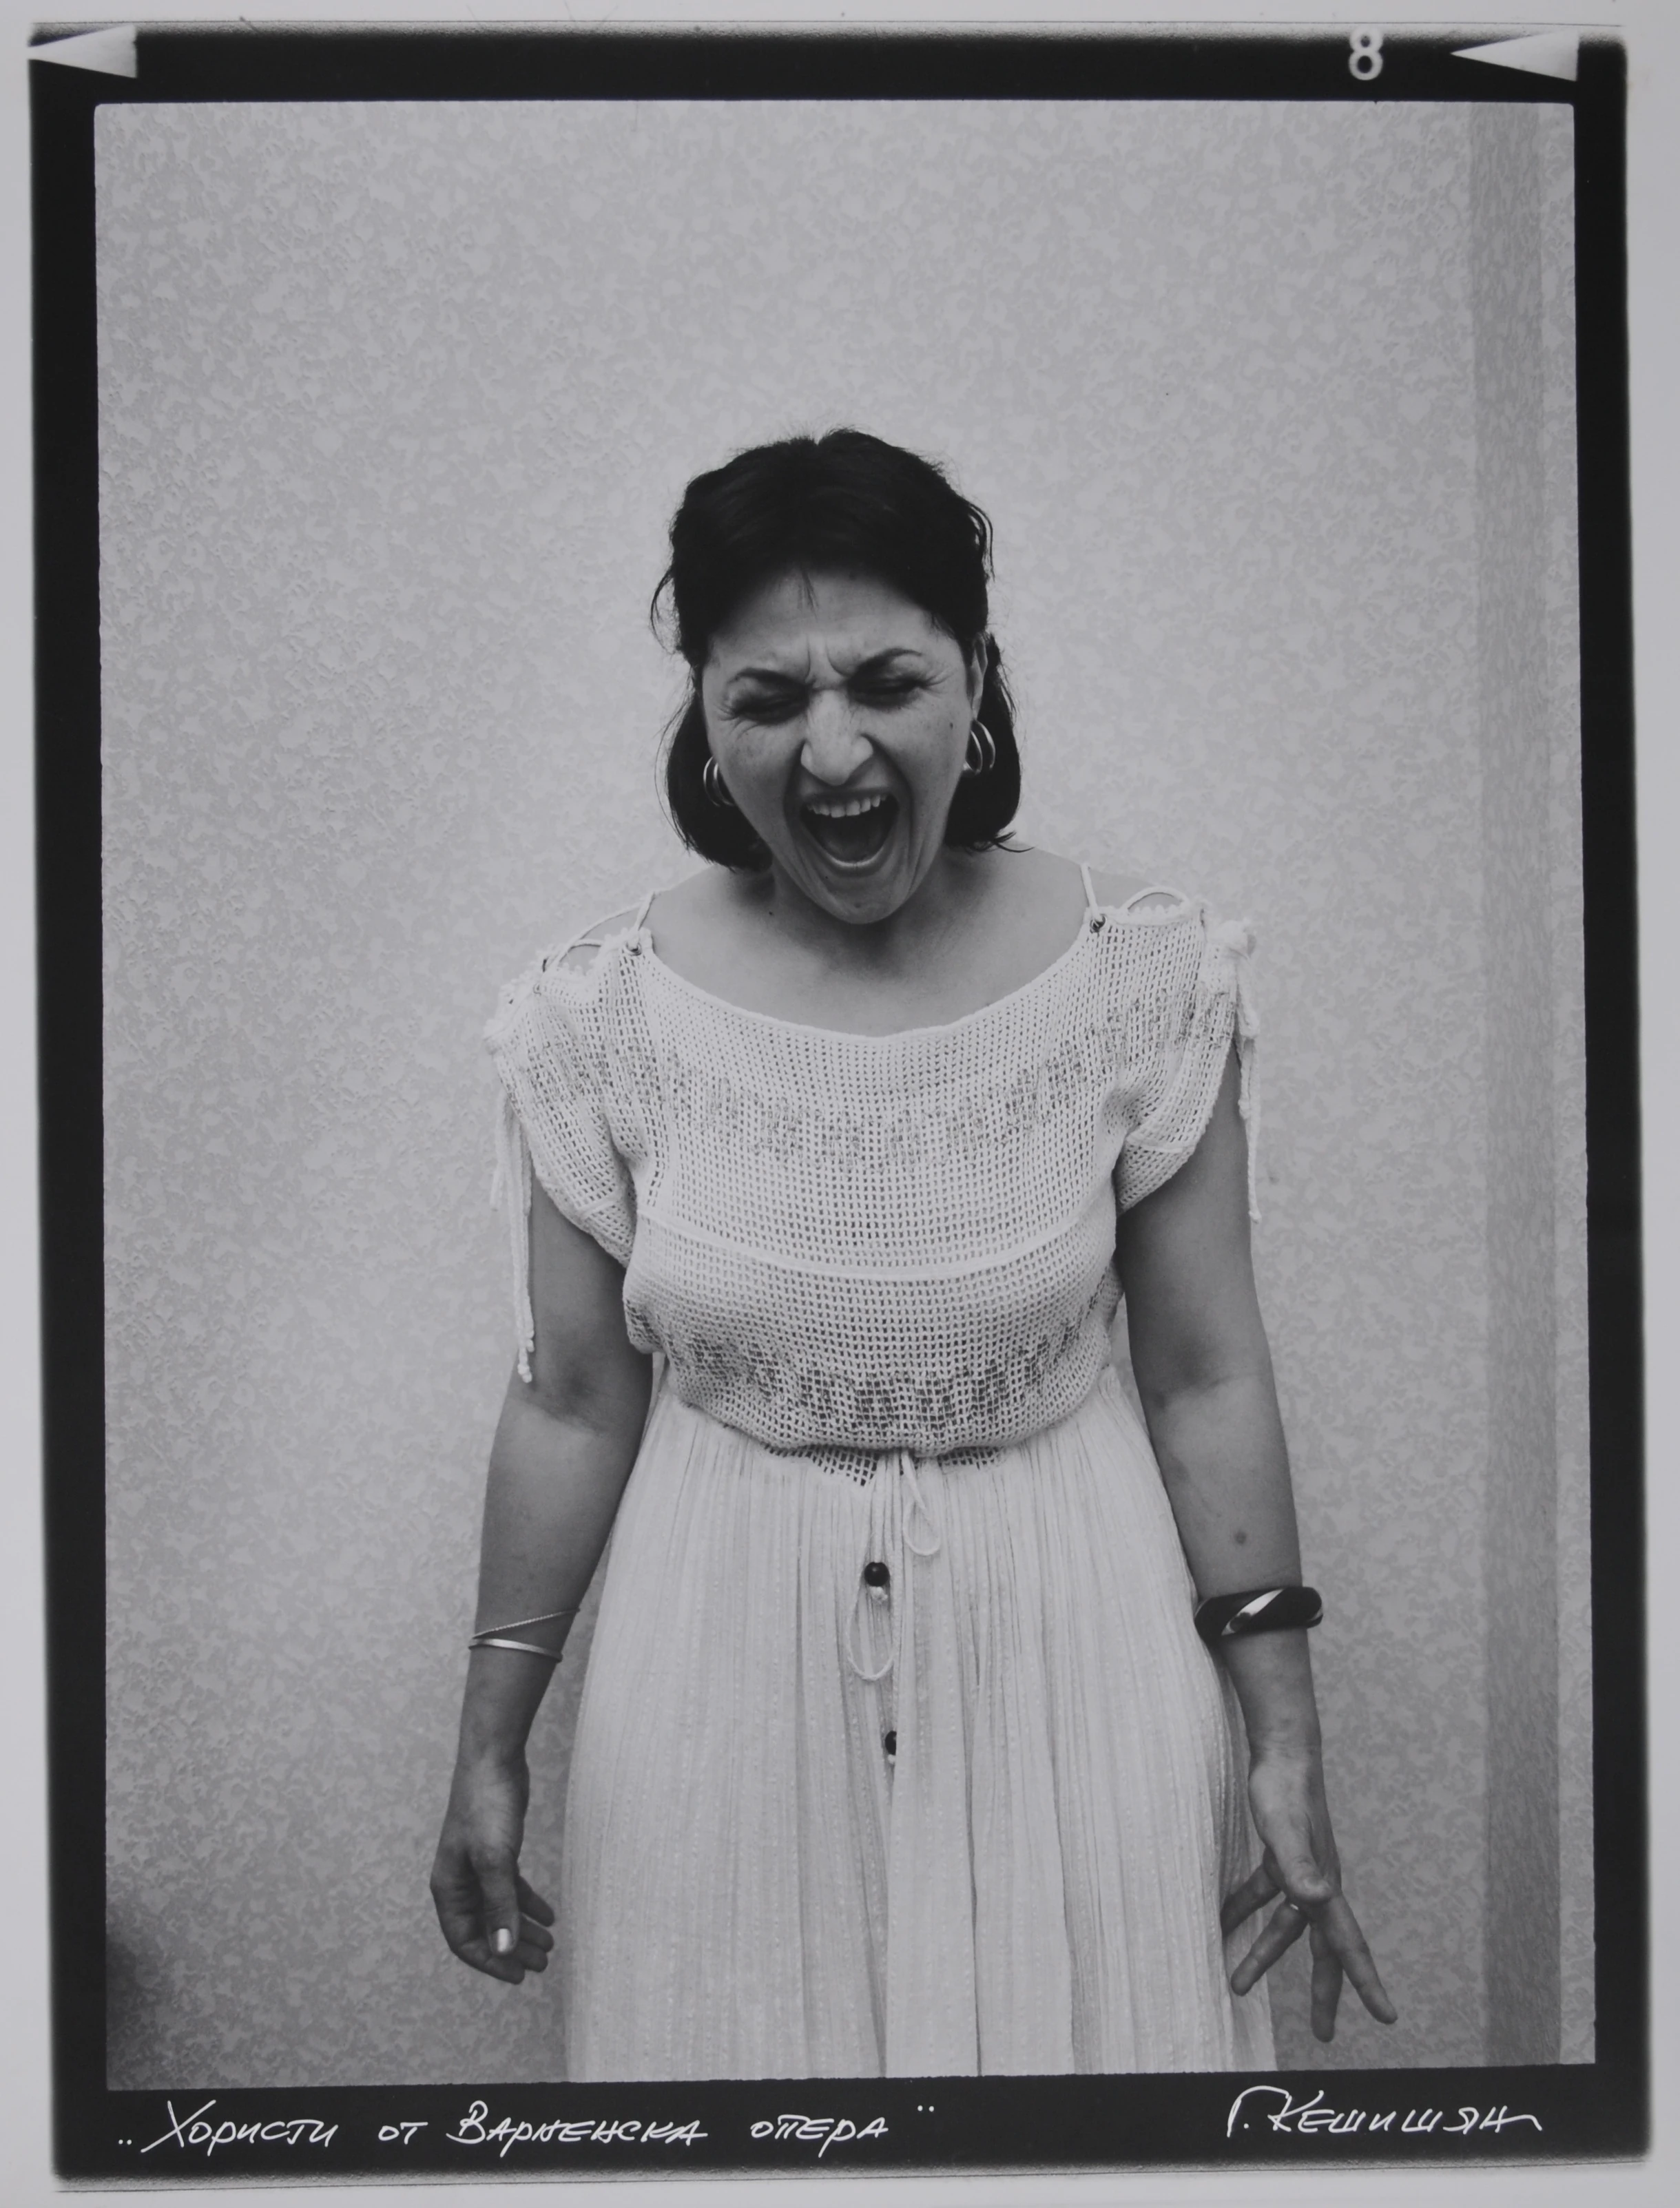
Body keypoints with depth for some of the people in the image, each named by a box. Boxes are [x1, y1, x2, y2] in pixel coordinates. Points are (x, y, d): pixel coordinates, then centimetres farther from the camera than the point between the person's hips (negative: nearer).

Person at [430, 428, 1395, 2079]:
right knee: (739, 2036, 16)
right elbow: (570, 1405, -1)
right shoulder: (604, 1019, -10)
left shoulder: (1147, 986, -11)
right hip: (724, 1678, 1)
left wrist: (1282, 1734, -2)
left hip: (1071, 1653, 0)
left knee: (1082, 2028, 15)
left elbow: (1206, 1381, -4)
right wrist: (489, 1743, 5)